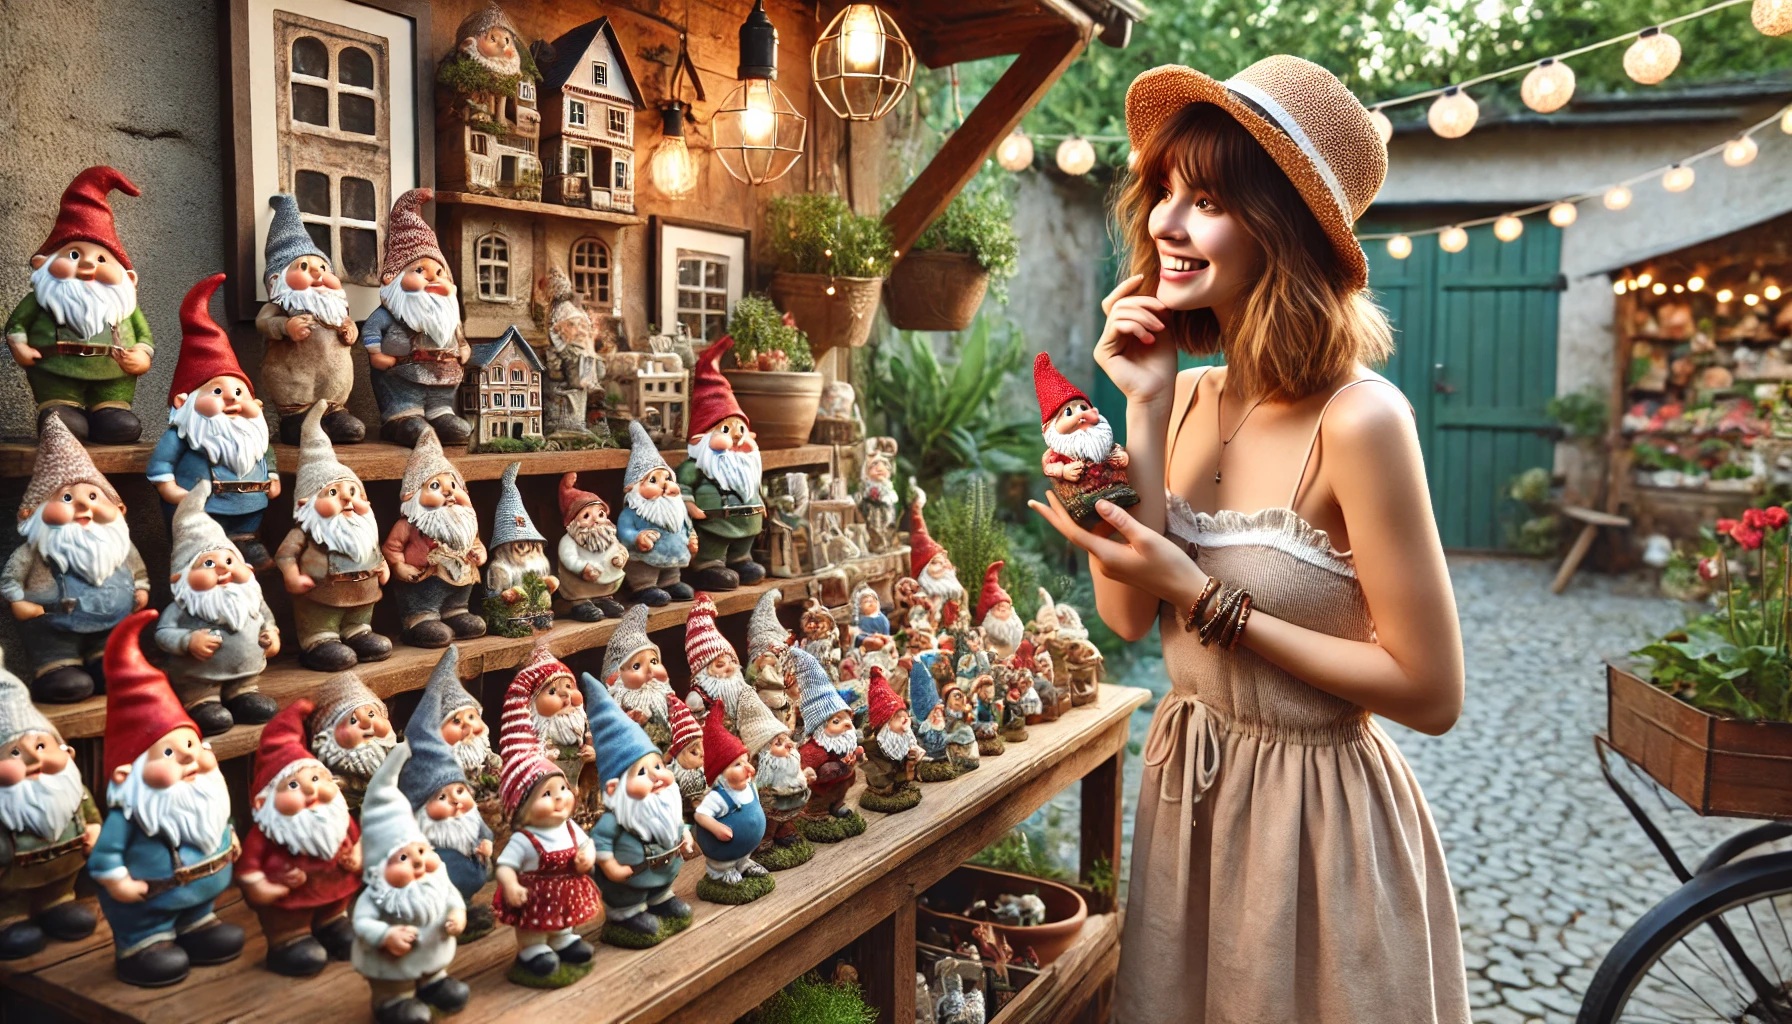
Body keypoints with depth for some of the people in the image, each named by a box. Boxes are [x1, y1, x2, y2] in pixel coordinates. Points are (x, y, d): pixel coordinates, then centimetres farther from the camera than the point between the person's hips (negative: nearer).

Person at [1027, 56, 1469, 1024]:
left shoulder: (1357, 419, -23)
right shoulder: (1190, 397, -4)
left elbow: (1431, 692, -20)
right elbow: (1127, 615, -9)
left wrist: (1206, 600, -23)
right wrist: (1144, 415, -15)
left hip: (1316, 813, -6)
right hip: (1188, 789, 6)